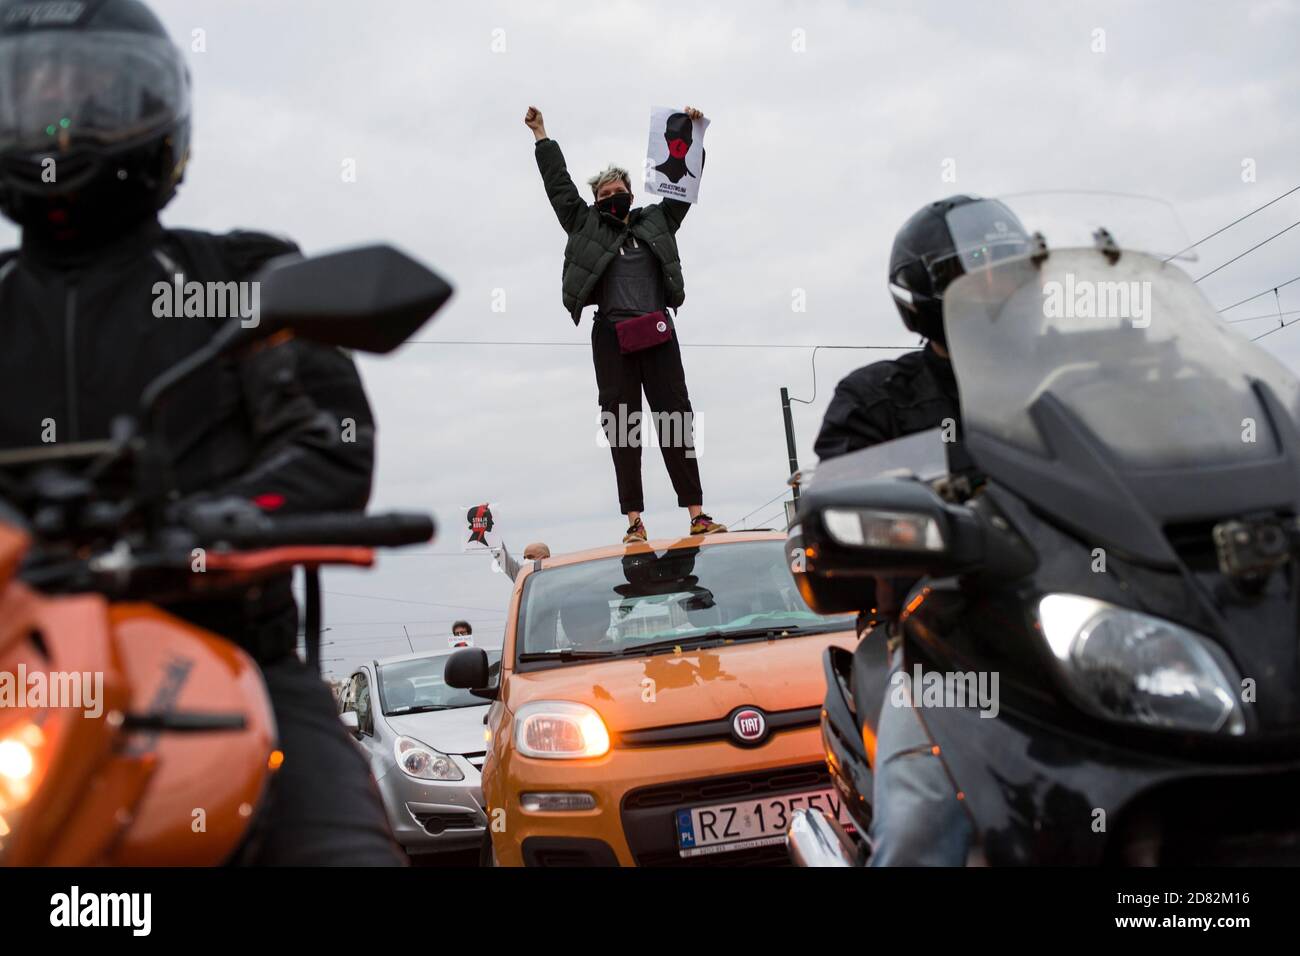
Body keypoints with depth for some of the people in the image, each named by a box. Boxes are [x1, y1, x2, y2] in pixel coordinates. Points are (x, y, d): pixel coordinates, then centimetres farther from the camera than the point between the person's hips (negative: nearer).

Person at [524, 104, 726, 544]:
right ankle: (634, 520, -3)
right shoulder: (586, 226, 12)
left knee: (676, 420, -3)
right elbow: (559, 185, 12)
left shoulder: (655, 221, 16)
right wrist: (541, 135, 12)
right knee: (621, 426, -3)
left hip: (657, 334, 1)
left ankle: (697, 514, -5)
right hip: (612, 337, -1)